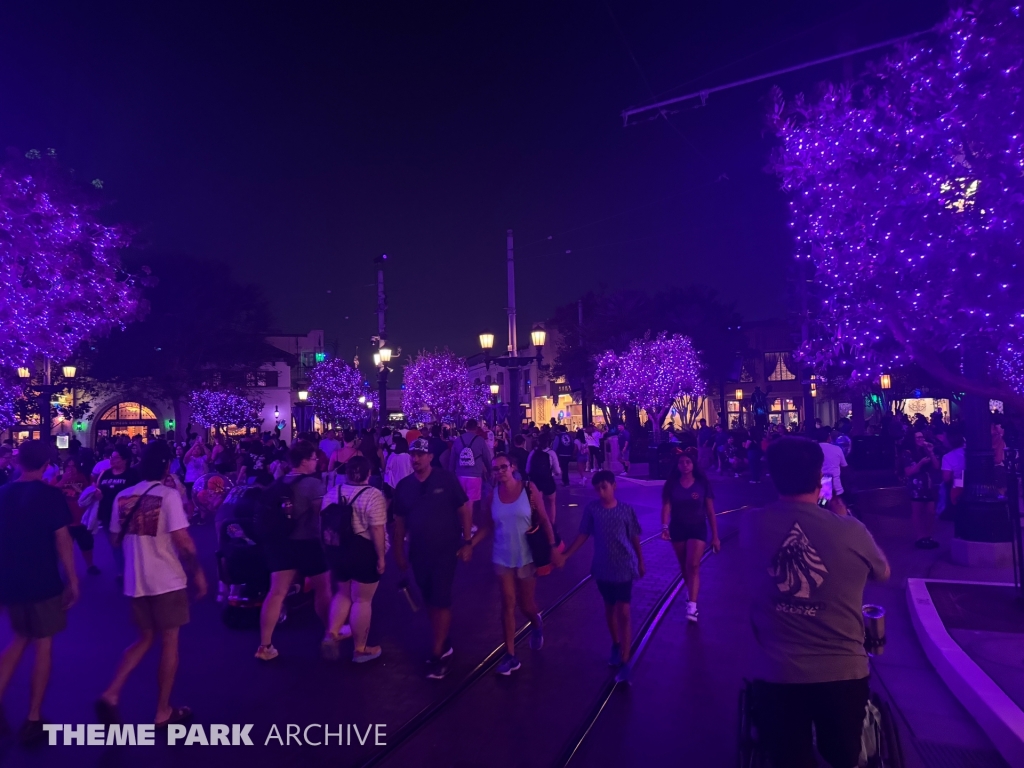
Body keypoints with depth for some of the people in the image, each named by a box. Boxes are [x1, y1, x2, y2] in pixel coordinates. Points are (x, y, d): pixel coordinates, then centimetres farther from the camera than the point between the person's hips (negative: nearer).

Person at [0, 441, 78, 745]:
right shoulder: (51, 495, -13)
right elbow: (62, 540, -14)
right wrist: (73, 580, -5)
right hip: (42, 582, -5)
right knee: (43, 646, 8)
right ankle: (33, 720, 14)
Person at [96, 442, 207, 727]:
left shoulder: (123, 497, 4)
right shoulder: (168, 494, -16)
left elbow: (116, 540, 12)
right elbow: (182, 540, -20)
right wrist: (198, 571, -9)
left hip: (135, 581, 6)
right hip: (167, 580, -6)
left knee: (145, 639, 23)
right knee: (169, 642, 9)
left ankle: (111, 694, 9)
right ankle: (163, 711, 19)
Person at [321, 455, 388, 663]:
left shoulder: (332, 493, 4)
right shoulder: (373, 495, -15)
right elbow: (377, 530, -18)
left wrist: (330, 550, 21)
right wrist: (381, 556, -11)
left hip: (337, 550, 6)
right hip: (364, 552, -6)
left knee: (343, 593, 25)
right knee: (362, 600, 5)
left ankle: (332, 633, 12)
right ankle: (360, 649, 16)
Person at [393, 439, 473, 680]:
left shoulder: (446, 479, -11)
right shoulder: (403, 486, 0)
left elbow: (464, 509, -7)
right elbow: (399, 521, 7)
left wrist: (467, 542, -9)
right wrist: (399, 552, 9)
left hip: (446, 550, -4)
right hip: (419, 553, 4)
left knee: (441, 601, -3)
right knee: (430, 601, 16)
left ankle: (437, 654, 8)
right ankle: (443, 643, 34)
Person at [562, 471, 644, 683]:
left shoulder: (626, 510, -9)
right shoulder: (591, 509, -7)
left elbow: (634, 538, 1)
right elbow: (583, 535, -2)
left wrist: (640, 562, 8)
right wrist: (566, 555, -7)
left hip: (624, 568, -2)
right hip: (603, 569, 2)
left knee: (623, 614, -4)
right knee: (609, 609, 18)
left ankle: (625, 664, 2)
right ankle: (616, 646, 40)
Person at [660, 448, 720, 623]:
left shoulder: (702, 484, -7)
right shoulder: (671, 484, -6)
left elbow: (710, 512, -2)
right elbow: (666, 507, -11)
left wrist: (715, 536, -1)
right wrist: (665, 527, -27)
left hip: (697, 529, -2)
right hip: (677, 529, 2)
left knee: (693, 566, -11)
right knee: (684, 567, 15)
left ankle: (692, 606, -10)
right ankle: (690, 591, 40)